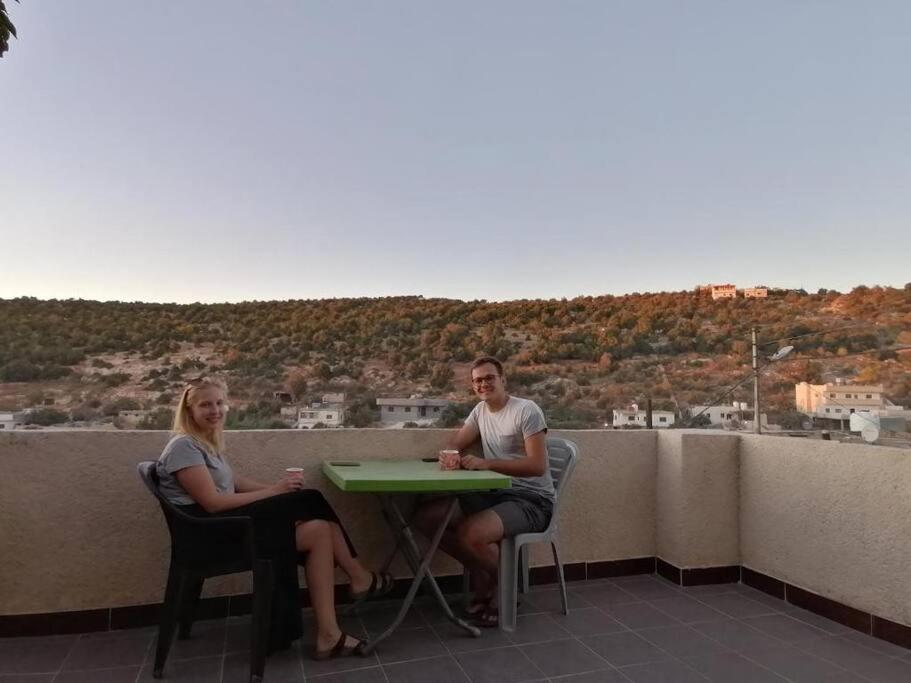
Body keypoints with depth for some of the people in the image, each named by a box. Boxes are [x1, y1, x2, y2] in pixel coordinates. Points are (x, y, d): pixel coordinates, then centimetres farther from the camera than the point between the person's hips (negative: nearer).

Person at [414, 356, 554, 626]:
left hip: (531, 499, -8)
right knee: (427, 517, -7)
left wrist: (486, 463, -27)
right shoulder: (480, 410, 12)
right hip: (495, 493, 8)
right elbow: (453, 446, 9)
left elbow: (537, 465, -20)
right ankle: (482, 576, 8)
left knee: (471, 533, -33)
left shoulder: (526, 410, -12)